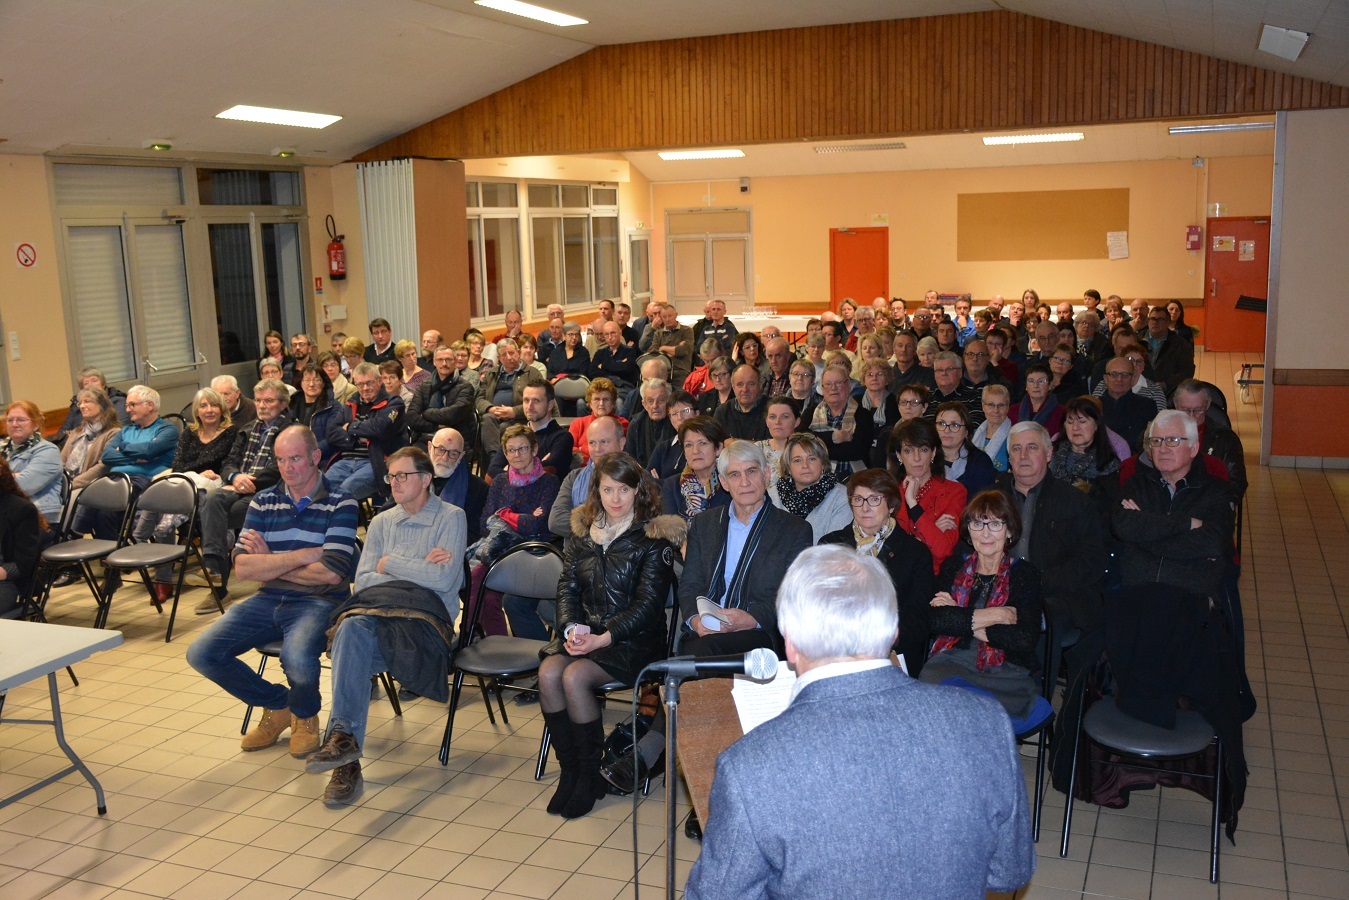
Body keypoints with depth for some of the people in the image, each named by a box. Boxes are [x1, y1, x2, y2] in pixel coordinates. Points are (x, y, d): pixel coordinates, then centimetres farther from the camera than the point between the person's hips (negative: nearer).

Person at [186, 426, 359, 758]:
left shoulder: (340, 504, -4)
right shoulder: (263, 501, 9)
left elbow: (331, 573, -15)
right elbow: (242, 566, -3)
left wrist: (269, 562, -5)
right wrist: (305, 555, -12)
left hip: (318, 602, -5)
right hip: (268, 600, 5)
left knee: (297, 659, -35)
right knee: (201, 654, -11)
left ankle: (305, 716, 4)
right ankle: (277, 705, 12)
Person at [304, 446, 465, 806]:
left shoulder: (450, 517, 7)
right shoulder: (381, 522, 23)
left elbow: (443, 579, -8)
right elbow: (362, 580, 10)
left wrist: (389, 564, 2)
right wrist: (418, 569, -1)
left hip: (427, 617, -4)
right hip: (377, 612, 4)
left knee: (352, 636, -33)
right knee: (352, 627, -35)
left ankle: (342, 736, -35)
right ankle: (344, 737, -43)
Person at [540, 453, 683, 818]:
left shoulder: (654, 537, -6)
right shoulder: (581, 532, 10)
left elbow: (648, 603, -12)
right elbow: (567, 587, 8)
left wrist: (603, 639, -20)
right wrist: (571, 628, -12)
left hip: (634, 639, -5)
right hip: (584, 632, 5)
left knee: (575, 676, -27)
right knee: (548, 673, -23)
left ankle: (592, 776, -8)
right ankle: (569, 771, -7)